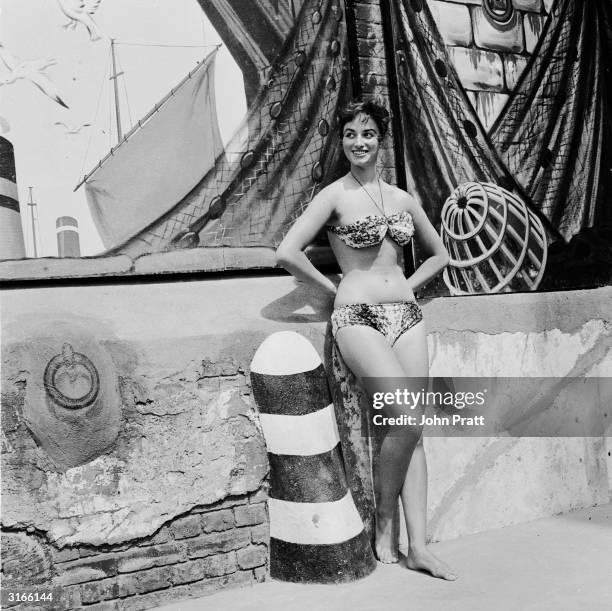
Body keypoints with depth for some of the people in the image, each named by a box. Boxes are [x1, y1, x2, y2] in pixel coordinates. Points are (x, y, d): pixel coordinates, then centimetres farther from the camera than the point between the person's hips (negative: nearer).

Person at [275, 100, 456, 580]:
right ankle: (384, 526, 6)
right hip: (358, 318, -5)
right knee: (408, 420, -17)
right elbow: (287, 253, -12)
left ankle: (418, 546, 6)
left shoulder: (402, 198, 14)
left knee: (412, 430, 0)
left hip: (406, 316, 5)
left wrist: (409, 285, 12)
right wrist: (332, 288, -4)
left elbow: (440, 254, 26)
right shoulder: (335, 196, -1)